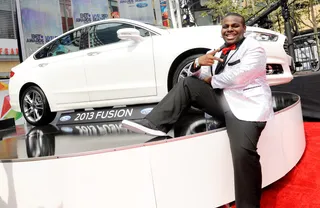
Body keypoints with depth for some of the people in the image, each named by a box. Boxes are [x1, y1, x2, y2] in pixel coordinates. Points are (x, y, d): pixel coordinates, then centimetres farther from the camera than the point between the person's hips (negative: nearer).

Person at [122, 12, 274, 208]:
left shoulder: (253, 47, -1)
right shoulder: (217, 52, 20)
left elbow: (237, 76, -15)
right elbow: (198, 75, 12)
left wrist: (211, 80, 0)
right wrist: (199, 62, -12)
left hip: (246, 106, -6)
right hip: (222, 100, 7)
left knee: (242, 152, -29)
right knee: (187, 84, -4)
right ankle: (154, 124, -12)